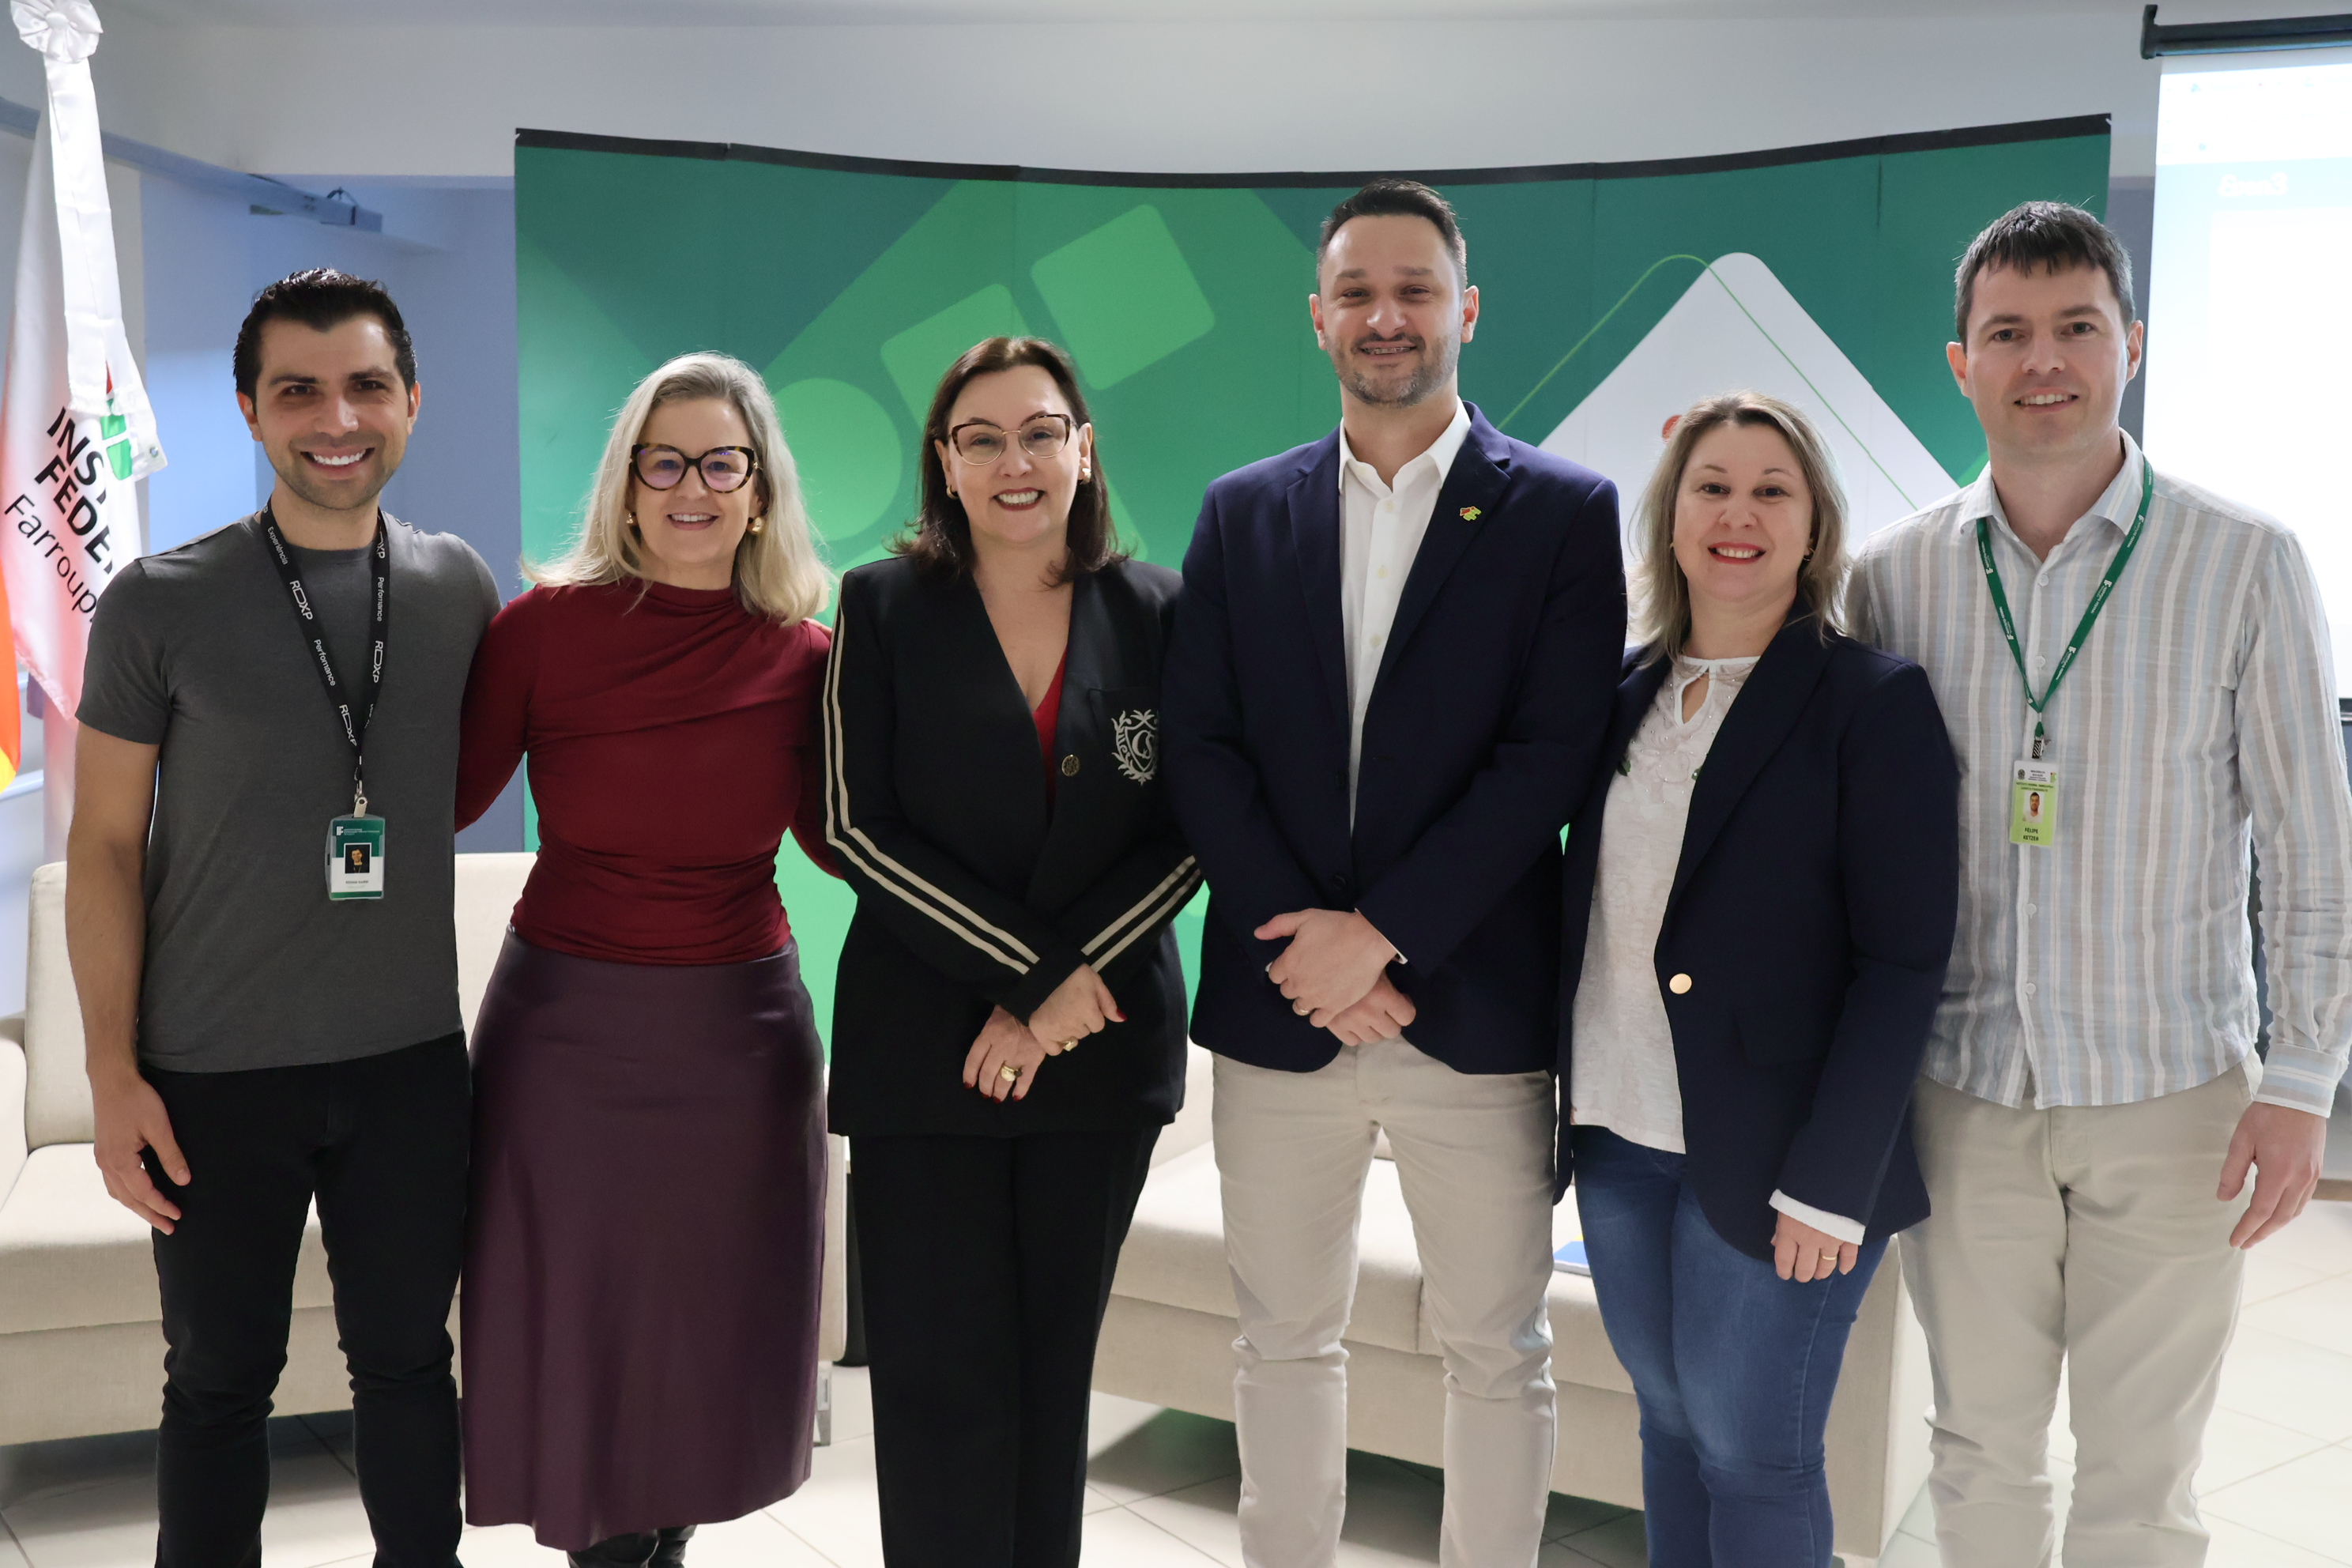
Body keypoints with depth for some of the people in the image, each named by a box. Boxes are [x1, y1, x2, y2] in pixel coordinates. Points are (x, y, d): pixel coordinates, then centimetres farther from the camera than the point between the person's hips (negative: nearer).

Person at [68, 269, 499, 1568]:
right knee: (221, 1376, 11)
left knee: (406, 1355, 14)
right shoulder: (160, 606, -6)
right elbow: (106, 844, -4)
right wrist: (114, 1075, -8)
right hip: (217, 1071, -2)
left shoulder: (459, 591, 2)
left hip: (411, 1059, 2)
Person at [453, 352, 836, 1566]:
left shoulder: (805, 657, -2)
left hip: (739, 1027, 2)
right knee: (573, 1324, 9)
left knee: (713, 1326, 15)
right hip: (566, 1022, -1)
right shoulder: (546, 624, -7)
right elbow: (446, 798, -6)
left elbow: (835, 839, 6)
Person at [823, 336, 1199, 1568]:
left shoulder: (1154, 612, 4)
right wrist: (1028, 969, -12)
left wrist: (1066, 981, -11)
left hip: (1105, 1039, 2)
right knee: (941, 1373, -1)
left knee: (1054, 1366, 11)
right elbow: (858, 828, -6)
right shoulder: (882, 606, 1)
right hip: (922, 1041, -1)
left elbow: (1183, 835, 1)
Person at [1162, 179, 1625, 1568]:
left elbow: (1554, 754, -9)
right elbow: (1201, 747, 1)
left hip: (1478, 1011, -2)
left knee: (1498, 1353, 9)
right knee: (1285, 1341, 14)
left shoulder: (1566, 511, -1)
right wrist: (1306, 943, -10)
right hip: (1279, 1004, 3)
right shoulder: (1244, 513, 8)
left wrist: (1383, 931, -15)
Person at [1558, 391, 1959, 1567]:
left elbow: (1904, 965, -12)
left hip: (1771, 1158, -5)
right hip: (1619, 1139, 5)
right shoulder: (1626, 695, 8)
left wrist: (1829, 1183, -16)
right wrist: (1572, 1101, 6)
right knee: (1670, 1425, 17)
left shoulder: (1875, 702, -9)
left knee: (1751, 1454, 4)